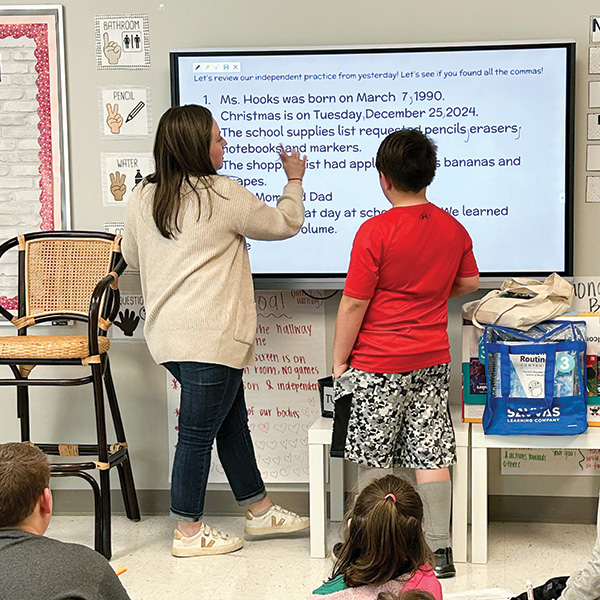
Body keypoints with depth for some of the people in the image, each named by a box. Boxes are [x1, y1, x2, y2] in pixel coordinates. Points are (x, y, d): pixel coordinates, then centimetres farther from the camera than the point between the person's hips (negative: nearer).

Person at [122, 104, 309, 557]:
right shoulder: (223, 194, -11)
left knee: (232, 420, 18)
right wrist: (294, 180, 19)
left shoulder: (143, 197, 7)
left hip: (167, 331, 8)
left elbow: (133, 256, 21)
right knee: (198, 434, 2)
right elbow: (285, 224, 1)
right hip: (210, 336, -8)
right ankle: (188, 532, 13)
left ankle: (260, 511, 30)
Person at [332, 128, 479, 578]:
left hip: (378, 364, -5)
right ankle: (439, 551, 10)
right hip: (433, 361, 5)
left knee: (374, 462, 6)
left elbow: (353, 305, -13)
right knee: (432, 457, 7)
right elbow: (470, 283, 18)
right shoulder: (454, 229, 3)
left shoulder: (375, 231, -15)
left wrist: (339, 361, -4)